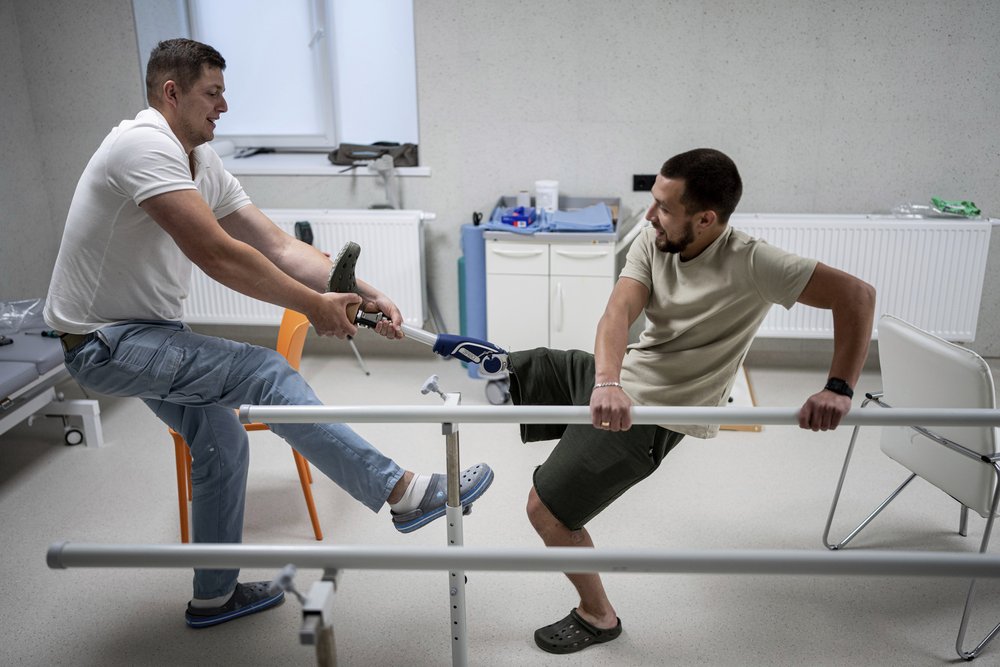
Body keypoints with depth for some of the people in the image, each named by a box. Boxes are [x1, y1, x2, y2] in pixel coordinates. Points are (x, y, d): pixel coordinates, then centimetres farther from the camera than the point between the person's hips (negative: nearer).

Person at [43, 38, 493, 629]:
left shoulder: (203, 165, 6)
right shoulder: (144, 144, -23)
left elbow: (281, 247, 0)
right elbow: (216, 254, -30)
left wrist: (365, 293, -11)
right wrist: (313, 305, -22)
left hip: (151, 333, 10)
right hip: (107, 342, -10)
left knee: (222, 444, 14)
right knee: (267, 374, -21)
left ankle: (215, 596, 32)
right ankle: (400, 492, -15)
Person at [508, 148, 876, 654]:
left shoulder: (749, 264, -21)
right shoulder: (651, 243, -7)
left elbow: (856, 295, -20)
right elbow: (618, 313, -21)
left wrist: (838, 390, -25)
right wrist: (607, 382, -40)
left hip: (649, 413, -6)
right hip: (612, 384, 6)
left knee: (547, 510, -2)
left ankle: (597, 617, 20)